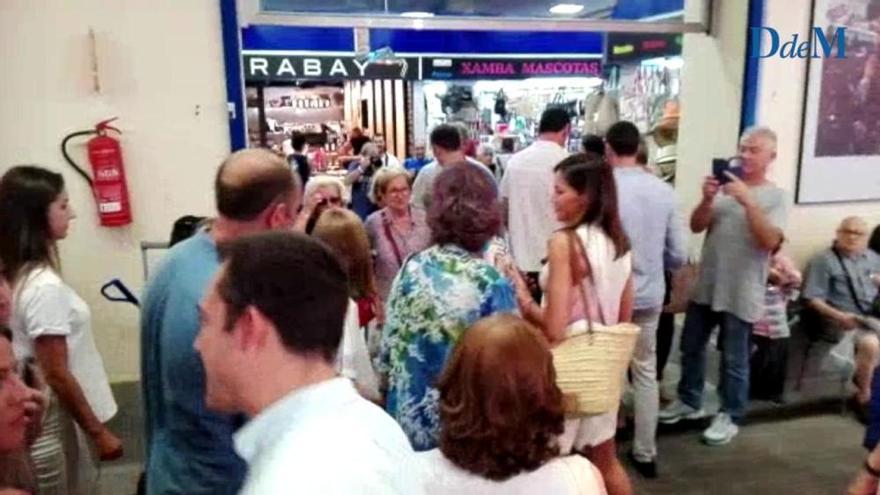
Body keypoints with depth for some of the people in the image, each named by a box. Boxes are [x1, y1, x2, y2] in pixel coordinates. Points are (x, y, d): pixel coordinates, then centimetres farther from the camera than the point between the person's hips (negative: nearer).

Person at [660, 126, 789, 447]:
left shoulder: (776, 196, -4)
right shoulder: (726, 186, 7)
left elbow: (770, 241, -18)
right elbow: (696, 227, 0)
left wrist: (748, 200, -24)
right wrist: (707, 199, -17)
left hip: (741, 292, -4)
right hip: (706, 285, 5)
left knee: (734, 358, 5)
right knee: (691, 346, 14)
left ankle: (730, 416, 21)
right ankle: (689, 402, 32)